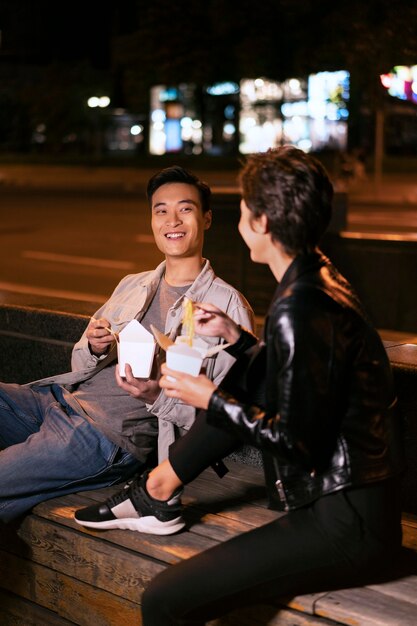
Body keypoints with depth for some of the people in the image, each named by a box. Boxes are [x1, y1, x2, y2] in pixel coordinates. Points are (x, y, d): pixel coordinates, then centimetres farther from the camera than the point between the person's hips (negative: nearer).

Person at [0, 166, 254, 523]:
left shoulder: (228, 305, 0)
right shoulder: (132, 285, 22)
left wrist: (157, 397, -19)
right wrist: (94, 349, -1)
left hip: (114, 433, -7)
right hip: (61, 398, 7)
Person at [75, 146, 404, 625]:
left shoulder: (298, 308, -22)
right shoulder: (320, 275, 7)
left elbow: (300, 442, -19)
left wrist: (212, 401, -9)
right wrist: (234, 337, 17)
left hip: (345, 526, -10)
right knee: (249, 379, 21)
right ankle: (157, 493, 28)